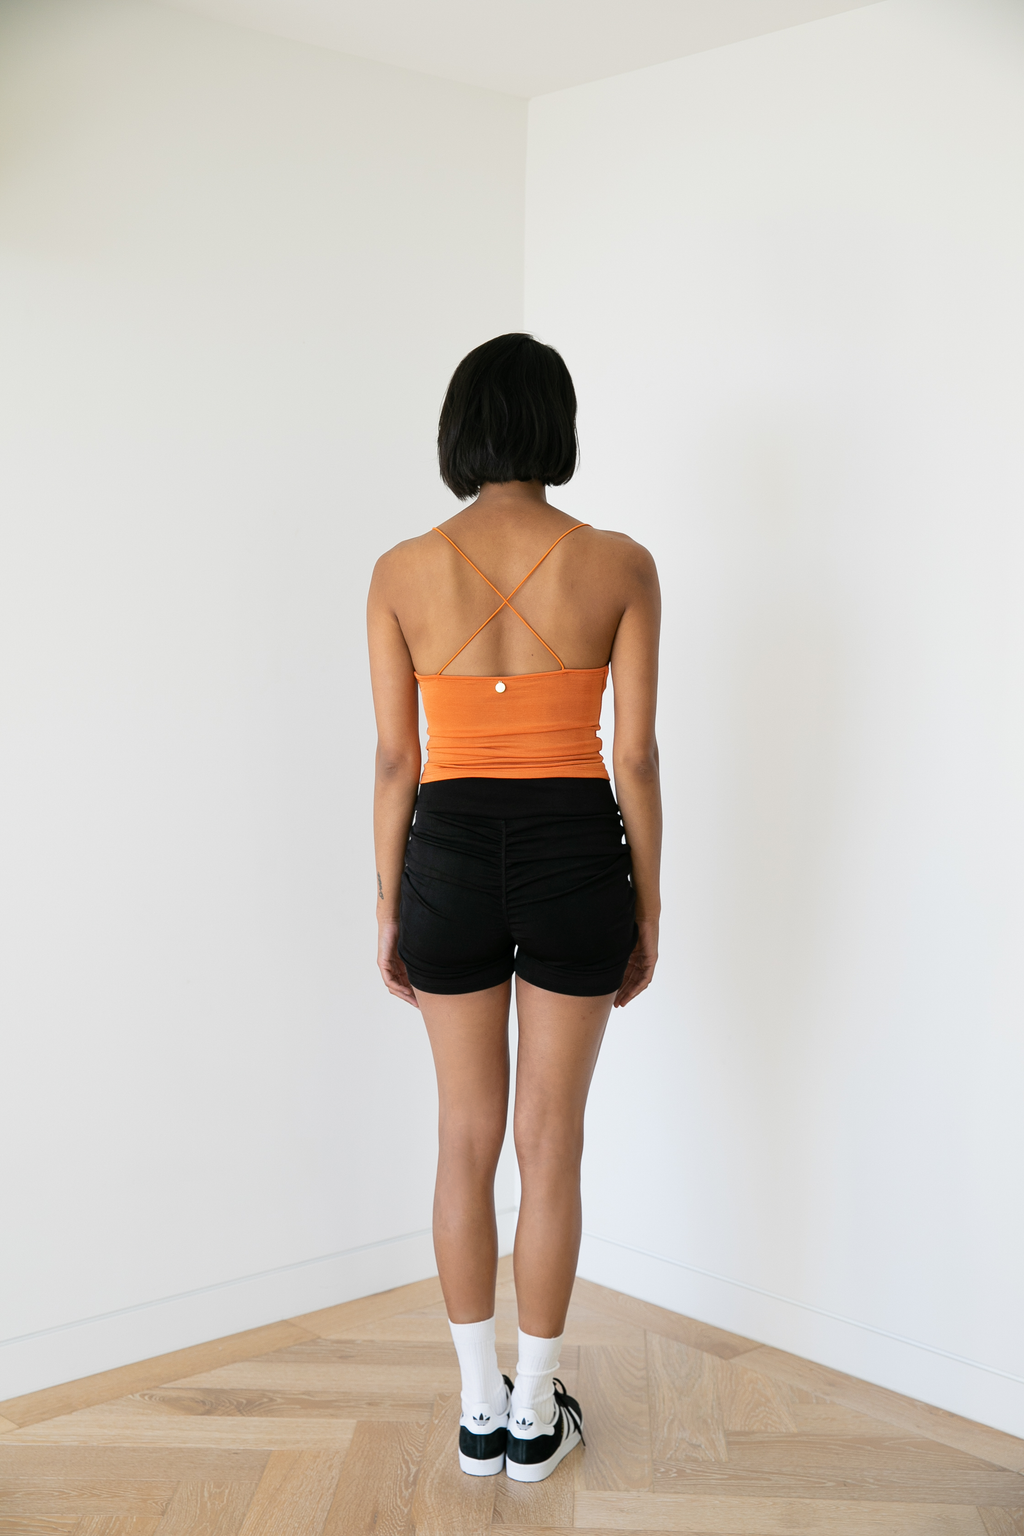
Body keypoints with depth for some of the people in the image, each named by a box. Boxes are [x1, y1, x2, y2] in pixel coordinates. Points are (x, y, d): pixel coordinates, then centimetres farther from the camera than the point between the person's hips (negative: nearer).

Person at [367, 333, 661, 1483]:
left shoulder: (402, 572, -5)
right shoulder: (619, 566, -6)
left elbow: (396, 760, -2)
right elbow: (635, 758, -5)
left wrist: (388, 909, 8)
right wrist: (647, 911, 6)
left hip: (451, 856, 1)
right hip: (575, 856, -1)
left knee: (467, 1140, 14)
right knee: (551, 1143, 11)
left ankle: (479, 1410, 26)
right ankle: (533, 1414, 24)